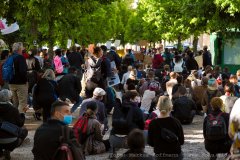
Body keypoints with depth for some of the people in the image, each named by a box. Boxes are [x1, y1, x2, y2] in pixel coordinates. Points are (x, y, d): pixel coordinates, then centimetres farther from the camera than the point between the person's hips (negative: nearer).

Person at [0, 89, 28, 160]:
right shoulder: (13, 110, -11)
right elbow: (20, 124, 3)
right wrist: (22, 113, 19)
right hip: (10, 142, -4)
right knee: (24, 130, 21)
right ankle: (8, 150, 3)